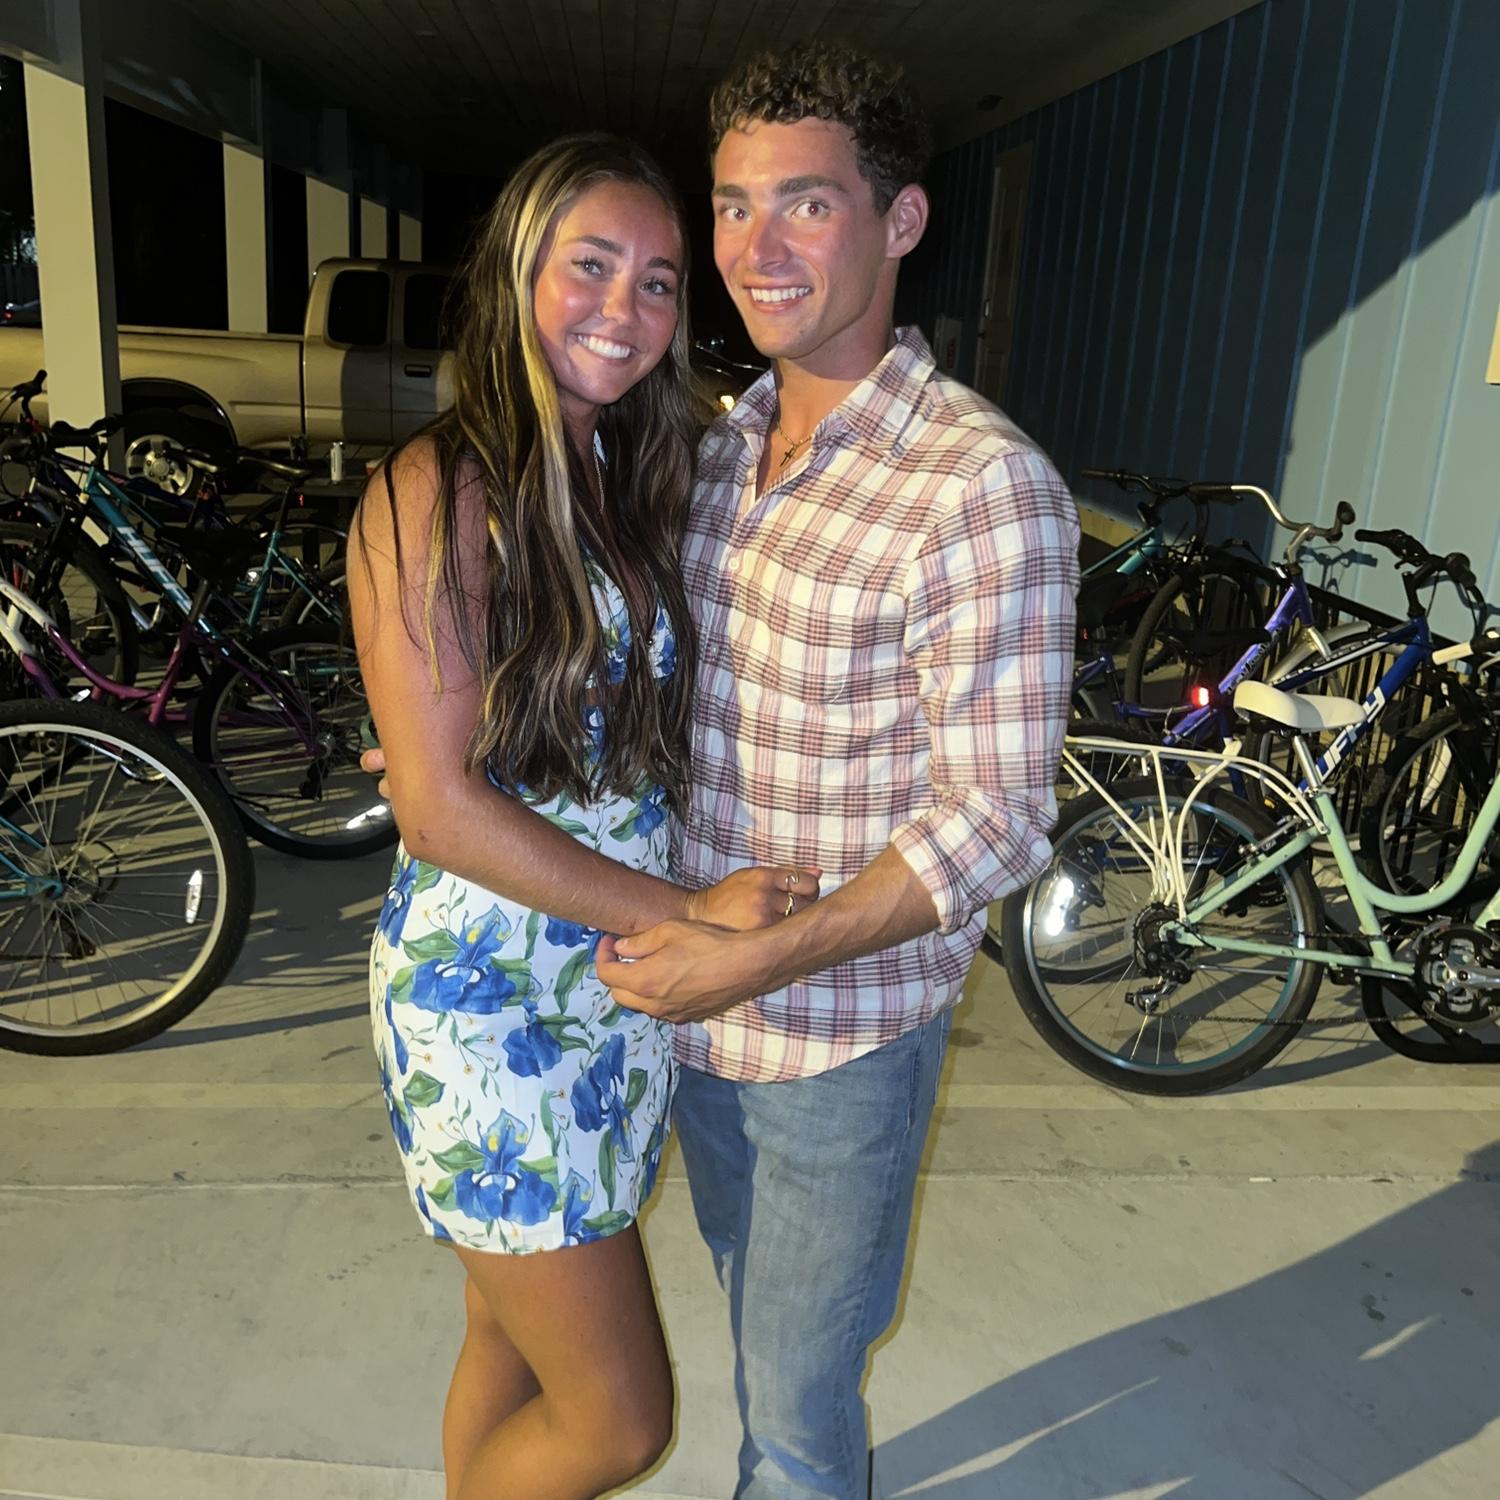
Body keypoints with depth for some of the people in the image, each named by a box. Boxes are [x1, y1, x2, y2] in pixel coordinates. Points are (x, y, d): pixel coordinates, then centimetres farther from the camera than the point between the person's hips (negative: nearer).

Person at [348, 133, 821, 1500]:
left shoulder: (633, 481, 9)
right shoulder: (441, 491, -15)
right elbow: (441, 807, -19)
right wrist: (686, 914, -19)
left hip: (622, 980, 7)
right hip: (492, 998, -7)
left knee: (519, 1339, 22)